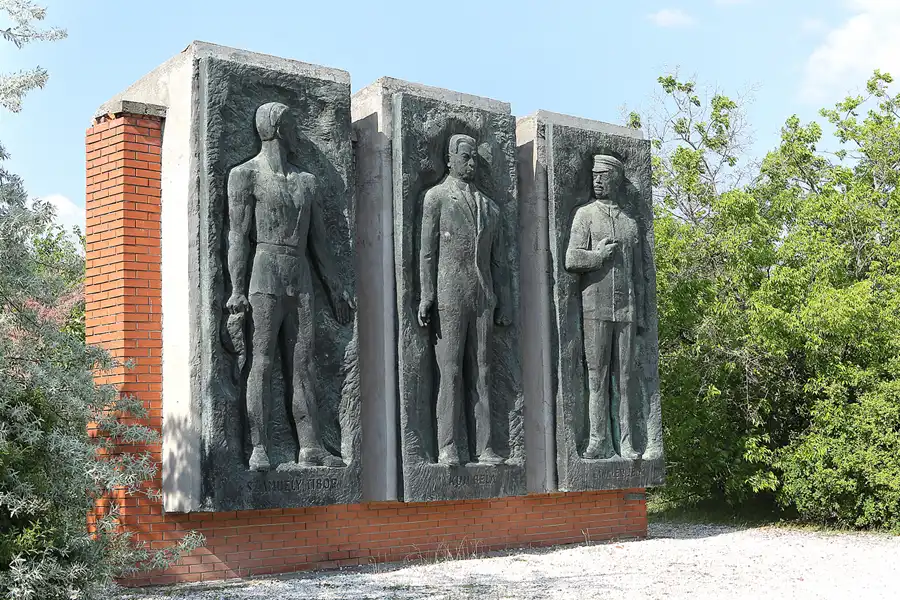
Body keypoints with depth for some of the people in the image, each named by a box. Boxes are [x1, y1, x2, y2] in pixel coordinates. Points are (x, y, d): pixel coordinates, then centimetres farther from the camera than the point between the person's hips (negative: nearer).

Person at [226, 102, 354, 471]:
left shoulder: (306, 182, 22)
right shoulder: (246, 175, 4)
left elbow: (318, 241, 21)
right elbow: (238, 235, -4)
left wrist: (335, 288, 17)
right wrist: (238, 289, -12)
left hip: (302, 279, 6)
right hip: (266, 275, -5)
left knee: (303, 365, 1)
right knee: (262, 362, -9)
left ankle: (310, 448, -2)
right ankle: (259, 448, -10)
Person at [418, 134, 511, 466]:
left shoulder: (489, 207, 18)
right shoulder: (437, 197, 5)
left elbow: (498, 260, 18)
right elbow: (427, 251, -1)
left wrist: (503, 303, 12)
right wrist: (426, 297, -8)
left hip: (483, 299, 4)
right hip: (449, 298, -4)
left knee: (481, 373, 4)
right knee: (450, 372, -5)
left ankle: (484, 446, 6)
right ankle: (447, 448, -2)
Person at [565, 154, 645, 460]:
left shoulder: (631, 223, 15)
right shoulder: (585, 214, 7)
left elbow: (638, 273, 15)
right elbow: (572, 260, -3)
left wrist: (640, 316, 10)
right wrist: (599, 255, -9)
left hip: (626, 309, 2)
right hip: (595, 306, -2)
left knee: (626, 375, 1)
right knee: (597, 375, -2)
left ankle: (627, 442, 5)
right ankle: (599, 441, 1)